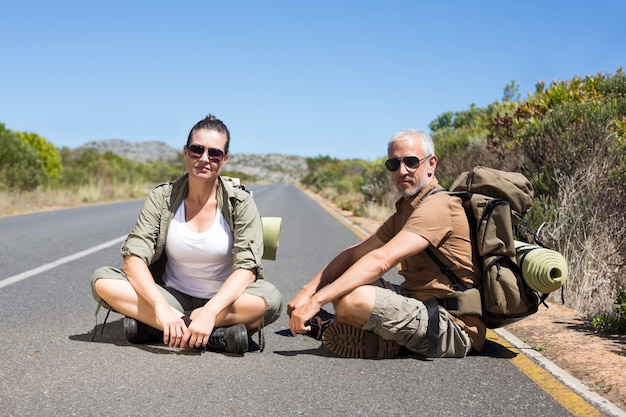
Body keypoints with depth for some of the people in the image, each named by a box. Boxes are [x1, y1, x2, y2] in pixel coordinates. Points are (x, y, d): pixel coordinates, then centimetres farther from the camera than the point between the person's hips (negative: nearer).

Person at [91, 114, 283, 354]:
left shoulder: (240, 202, -8)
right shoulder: (162, 198, -5)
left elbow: (247, 268, -17)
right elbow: (134, 257, -14)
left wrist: (210, 311, -32)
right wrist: (161, 307, -31)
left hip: (223, 300, -1)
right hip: (173, 297, 2)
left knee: (270, 298, -33)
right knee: (102, 281, -21)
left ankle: (150, 324, -24)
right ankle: (215, 335, -27)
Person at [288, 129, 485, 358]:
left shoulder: (437, 206, -17)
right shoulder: (406, 209, 15)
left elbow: (381, 261, -28)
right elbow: (355, 254, 11)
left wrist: (317, 301, -30)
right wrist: (308, 290, -2)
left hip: (454, 328, -9)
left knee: (353, 299, -26)